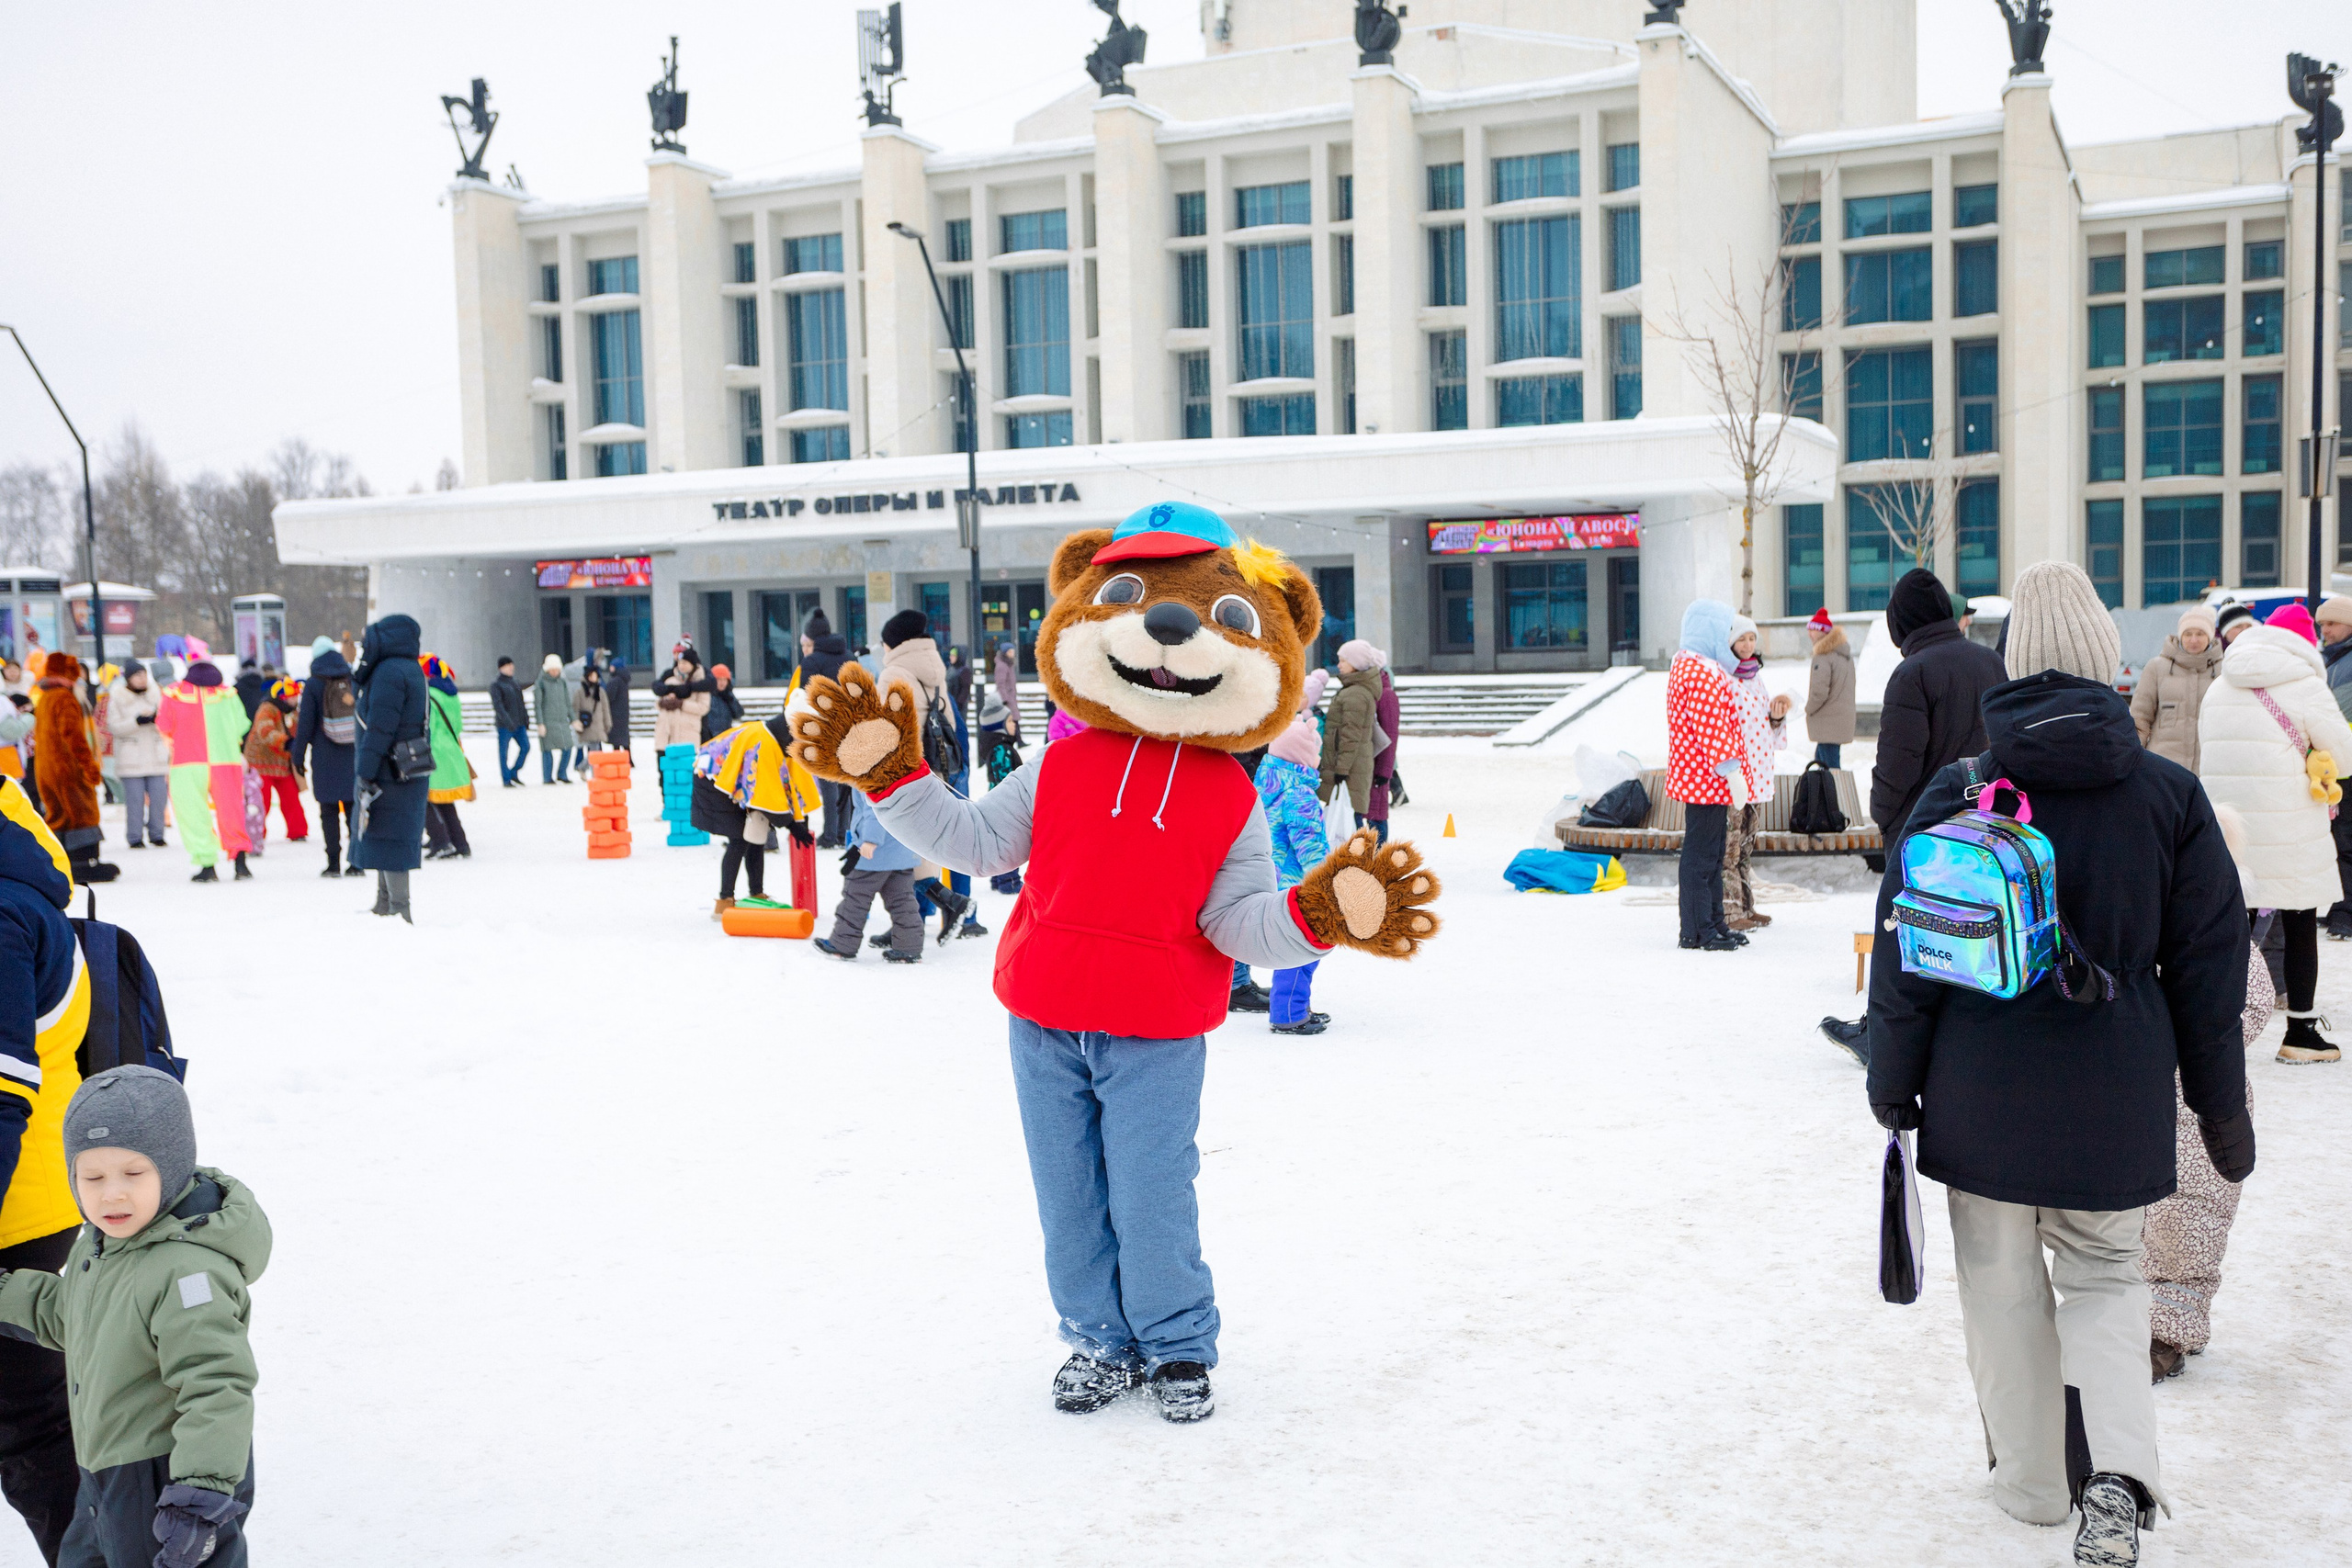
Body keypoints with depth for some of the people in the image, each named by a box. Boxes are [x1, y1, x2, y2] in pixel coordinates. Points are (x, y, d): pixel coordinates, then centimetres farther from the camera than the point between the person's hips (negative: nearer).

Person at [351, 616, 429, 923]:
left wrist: (365, 772, -19)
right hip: (413, 771, 10)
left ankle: (399, 911, -6)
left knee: (387, 839, -6)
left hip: (391, 772, -10)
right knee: (388, 838, 18)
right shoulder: (413, 671, 15)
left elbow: (379, 728, -21)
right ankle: (385, 905, 28)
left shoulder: (389, 673, -16)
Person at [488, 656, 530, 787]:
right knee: (504, 751, -1)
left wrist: (526, 720, 17)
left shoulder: (517, 684, 17)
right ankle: (506, 780, 5)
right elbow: (497, 704, -17)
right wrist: (507, 720, -27)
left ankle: (514, 773, 12)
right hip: (504, 725, -6)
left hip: (519, 723, 6)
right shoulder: (496, 685, -5)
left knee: (525, 747, -4)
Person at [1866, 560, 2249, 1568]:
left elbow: (1906, 960, -4)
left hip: (1981, 1095, -1)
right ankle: (2114, 1478, -3)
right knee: (2105, 1277, 16)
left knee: (2004, 1286, 14)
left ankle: (2032, 1478, 26)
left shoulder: (1956, 794, -7)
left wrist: (1893, 1086, 8)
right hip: (2114, 1102, 1)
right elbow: (2208, 966, 2)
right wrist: (2222, 1106, 13)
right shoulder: (2169, 794, -4)